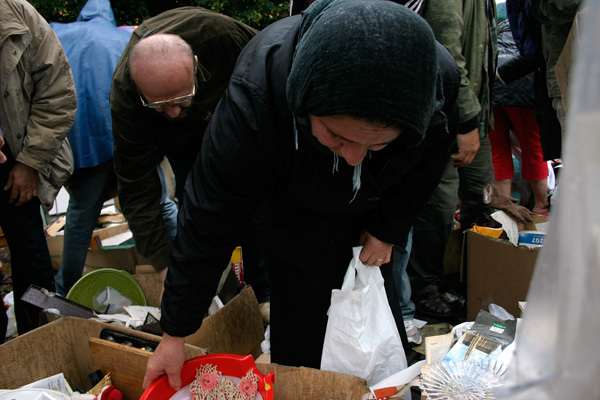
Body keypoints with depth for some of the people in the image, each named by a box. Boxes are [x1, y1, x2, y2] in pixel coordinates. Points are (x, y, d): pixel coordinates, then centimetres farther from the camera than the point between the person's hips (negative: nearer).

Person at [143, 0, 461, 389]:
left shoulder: (443, 78, -34)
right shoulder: (254, 98, -43)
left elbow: (424, 168, -8)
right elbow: (208, 222, -31)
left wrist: (389, 229, -3)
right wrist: (175, 332, -23)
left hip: (373, 209, 4)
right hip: (292, 208, -3)